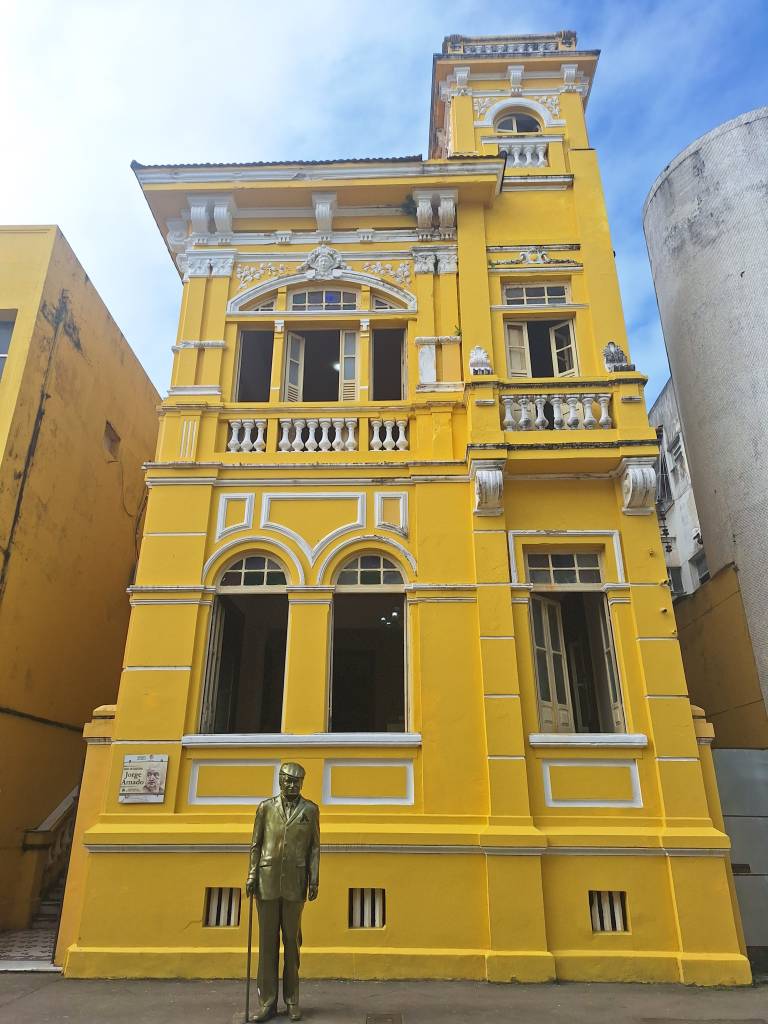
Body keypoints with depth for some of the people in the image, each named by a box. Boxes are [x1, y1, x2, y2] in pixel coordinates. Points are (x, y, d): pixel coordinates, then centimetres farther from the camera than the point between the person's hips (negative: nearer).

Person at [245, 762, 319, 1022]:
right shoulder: (265, 807, 3)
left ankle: (292, 1001, 19)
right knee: (267, 941, 5)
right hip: (267, 881, 1)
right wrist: (251, 876, -2)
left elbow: (314, 847, 2)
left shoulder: (310, 810, 2)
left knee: (292, 941, 7)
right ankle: (267, 1002, 14)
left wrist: (314, 881, -4)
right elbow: (256, 845, 5)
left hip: (295, 883, 0)